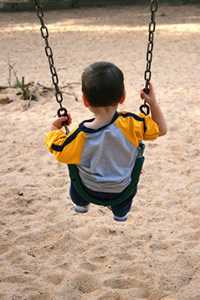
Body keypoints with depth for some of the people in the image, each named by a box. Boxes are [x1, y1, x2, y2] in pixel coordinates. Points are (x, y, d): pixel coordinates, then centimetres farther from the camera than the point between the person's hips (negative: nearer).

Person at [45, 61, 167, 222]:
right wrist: (153, 102, -9)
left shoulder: (81, 136, -32)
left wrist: (54, 129, -1)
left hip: (90, 189, 0)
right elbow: (161, 129, -15)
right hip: (121, 190, 1)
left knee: (76, 174, 33)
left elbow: (57, 149, -16)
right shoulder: (132, 124, -30)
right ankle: (121, 212, 59)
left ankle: (81, 203, 58)